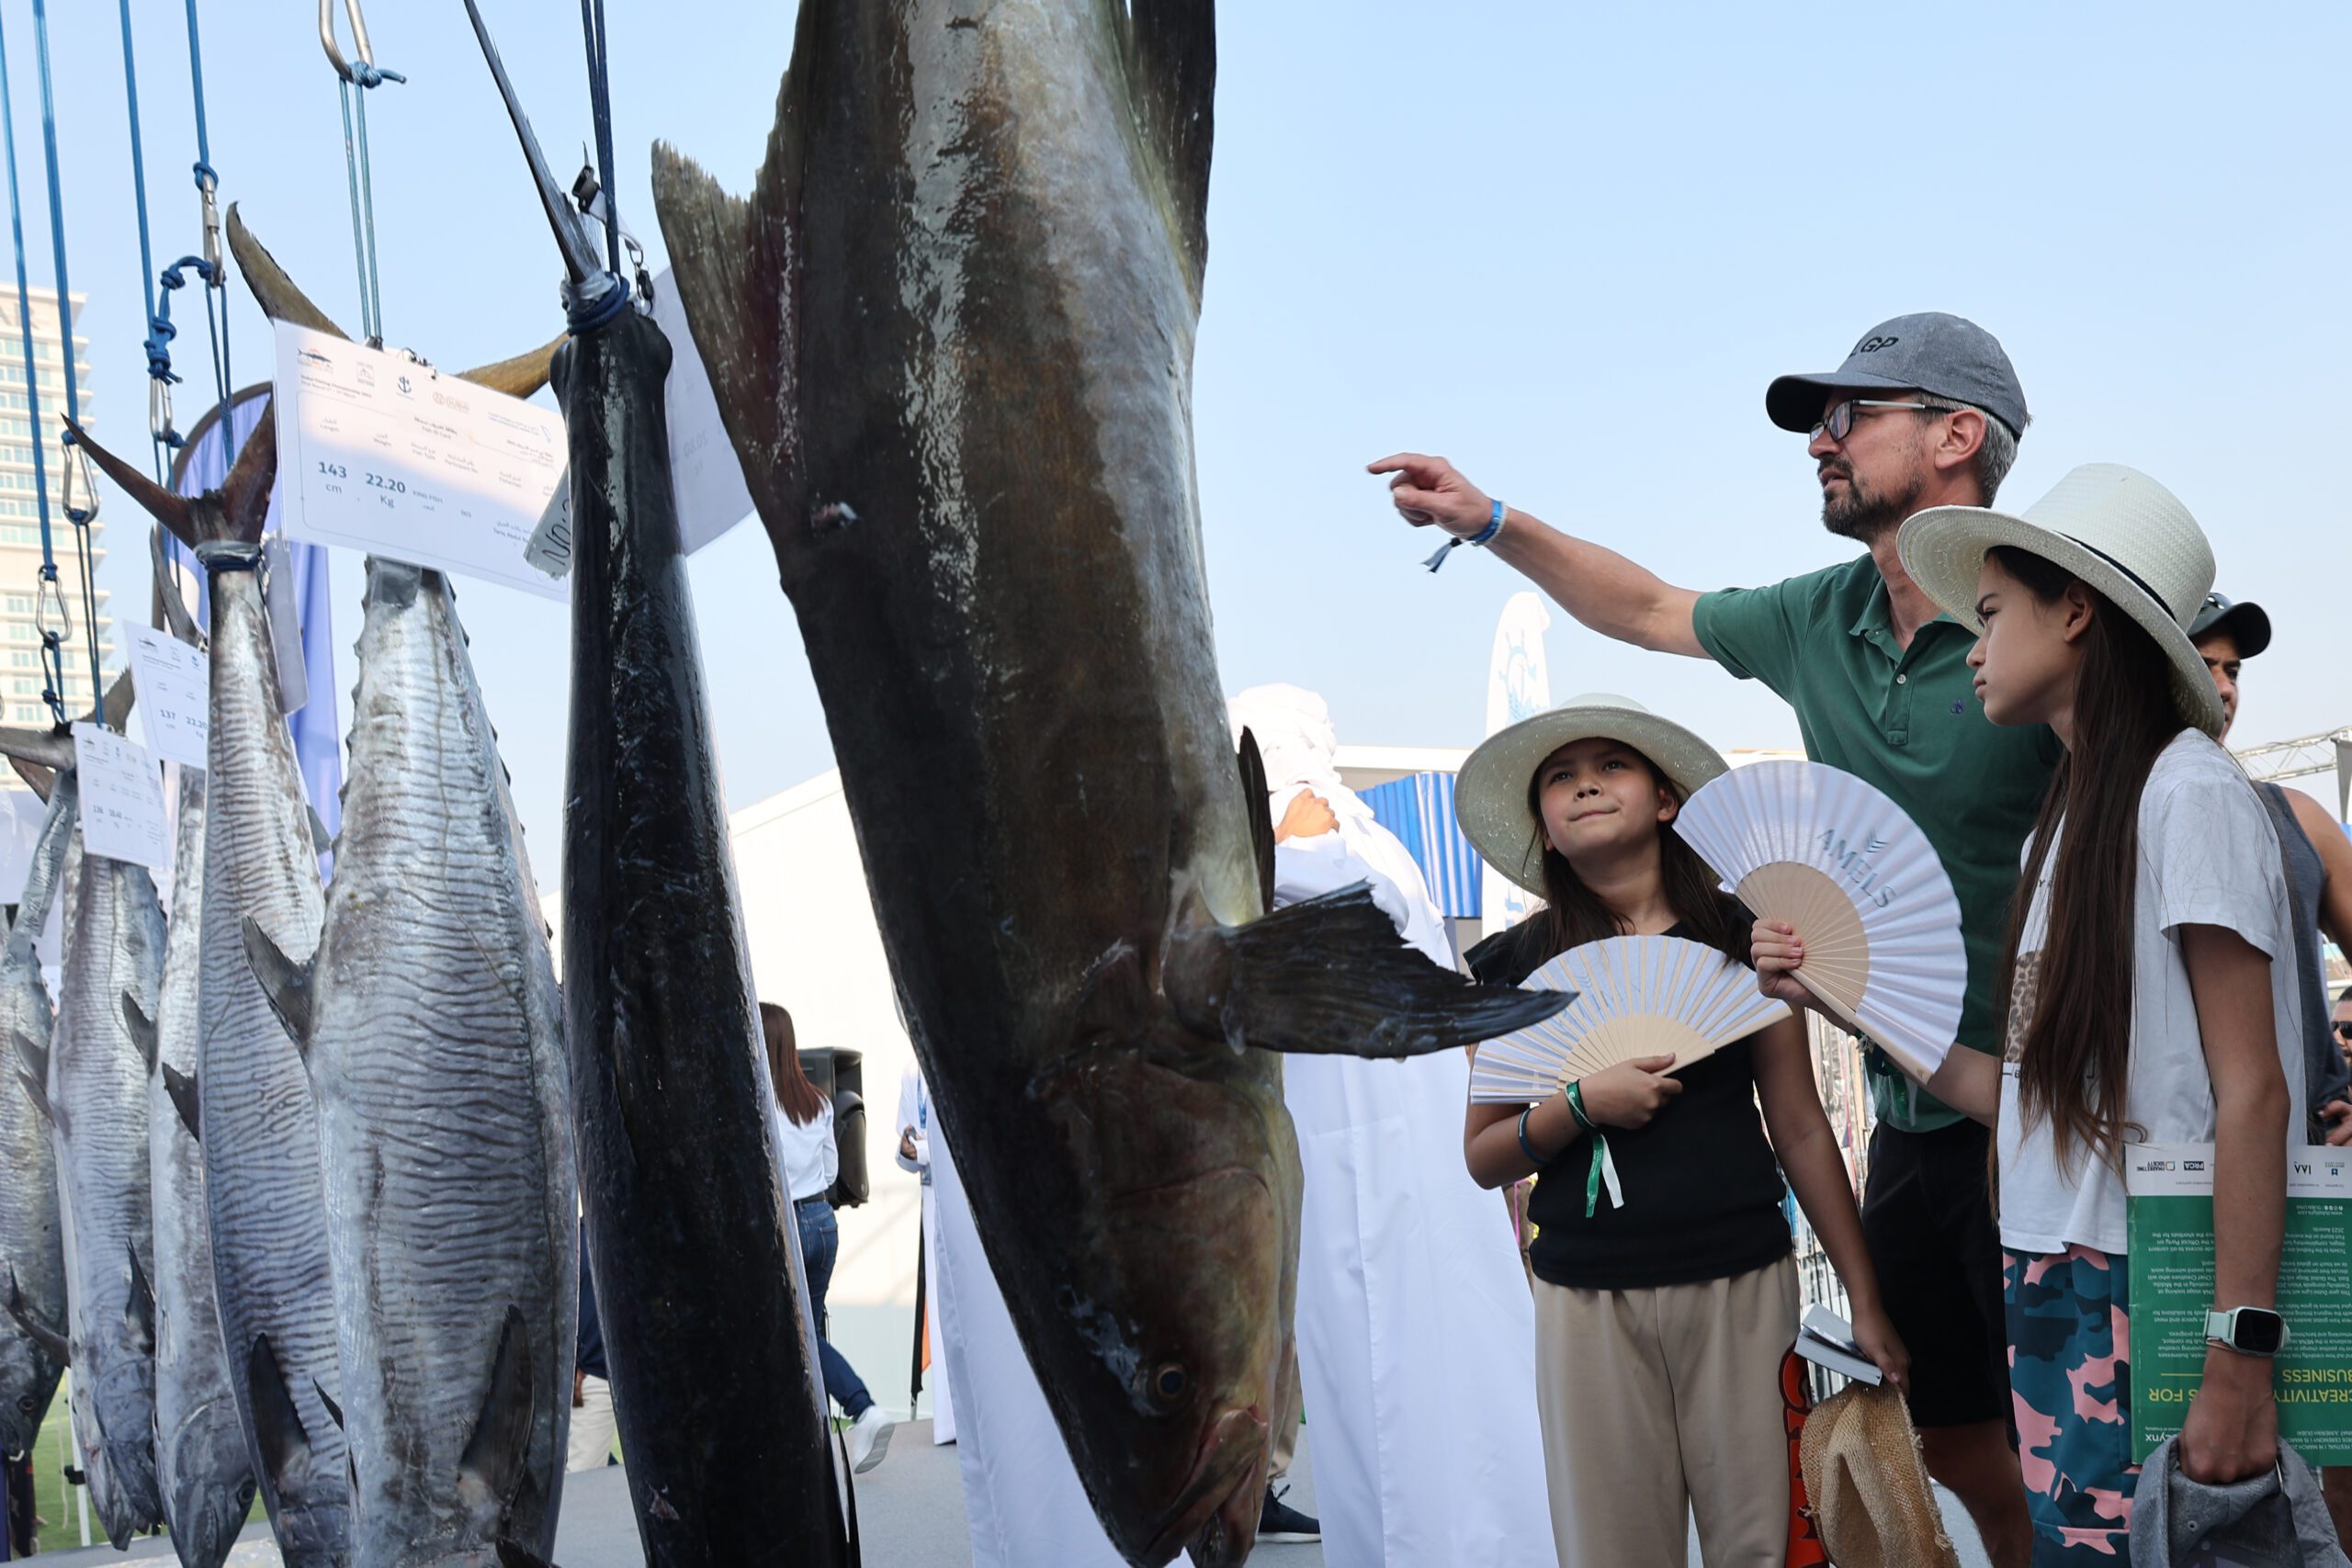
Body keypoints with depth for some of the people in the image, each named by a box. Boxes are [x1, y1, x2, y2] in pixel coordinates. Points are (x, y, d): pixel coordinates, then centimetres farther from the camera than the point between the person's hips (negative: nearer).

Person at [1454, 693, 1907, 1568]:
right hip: (1591, 1299, 0)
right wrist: (1583, 1104, -12)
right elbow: (1481, 1157, 6)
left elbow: (1800, 1130, 6)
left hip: (1741, 1286, 0)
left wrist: (1865, 1300, 5)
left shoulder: (1741, 939, 5)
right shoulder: (1518, 967, 4)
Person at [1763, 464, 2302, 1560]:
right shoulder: (2066, 823, 15)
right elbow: (2040, 1097, 9)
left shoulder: (2186, 791, -10)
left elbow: (2253, 1092, -15)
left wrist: (2241, 1360, -19)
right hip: (2054, 1291, 8)